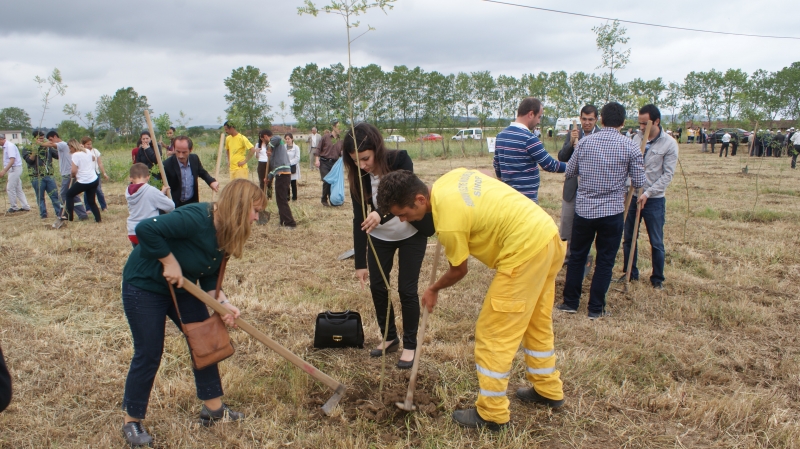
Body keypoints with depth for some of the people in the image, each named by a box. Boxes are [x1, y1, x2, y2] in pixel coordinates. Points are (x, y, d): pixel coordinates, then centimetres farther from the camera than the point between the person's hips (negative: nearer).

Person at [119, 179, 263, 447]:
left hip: (181, 287, 9)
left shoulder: (224, 234, -5)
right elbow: (145, 229, -39)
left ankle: (213, 409, 21)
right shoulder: (196, 218, -32)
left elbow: (209, 278, 0)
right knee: (148, 354, -1)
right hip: (144, 286, -9)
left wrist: (223, 303, -16)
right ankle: (132, 421, 20)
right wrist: (170, 262, -31)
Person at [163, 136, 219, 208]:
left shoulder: (194, 158, -6)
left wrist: (212, 181, -6)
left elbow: (202, 172, 13)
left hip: (193, 202, 4)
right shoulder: (167, 165, -20)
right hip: (175, 205, -4)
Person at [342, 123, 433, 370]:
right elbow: (359, 219, -15)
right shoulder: (358, 176, -17)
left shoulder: (400, 159, -26)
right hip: (380, 236, 4)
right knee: (377, 285, 4)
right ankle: (390, 338, 25)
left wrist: (381, 214, -59)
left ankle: (410, 344, 15)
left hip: (412, 232, -3)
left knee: (406, 289, -4)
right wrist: (360, 262, -17)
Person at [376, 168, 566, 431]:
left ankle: (491, 414, 10)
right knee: (538, 322, 23)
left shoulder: (449, 222, -21)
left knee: (493, 333, 0)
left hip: (526, 249, -10)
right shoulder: (449, 178, 1)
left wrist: (433, 290, 15)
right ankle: (549, 391, 39)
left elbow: (459, 271, -4)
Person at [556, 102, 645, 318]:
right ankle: (596, 308, 15)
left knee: (577, 256, 15)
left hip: (584, 209, 2)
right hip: (612, 211, -2)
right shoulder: (630, 146, -7)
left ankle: (570, 302, 22)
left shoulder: (584, 142, -1)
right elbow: (639, 182, -3)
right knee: (605, 261, 9)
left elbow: (569, 173, 8)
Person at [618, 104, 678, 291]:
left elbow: (668, 174, -10)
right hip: (632, 197, 4)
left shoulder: (669, 144, -7)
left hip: (654, 200, -4)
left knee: (656, 243, 6)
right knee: (628, 239, 12)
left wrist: (648, 193, -16)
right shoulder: (636, 140, 3)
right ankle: (630, 273, 29)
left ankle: (657, 279, 21)